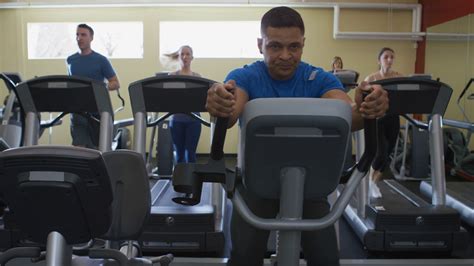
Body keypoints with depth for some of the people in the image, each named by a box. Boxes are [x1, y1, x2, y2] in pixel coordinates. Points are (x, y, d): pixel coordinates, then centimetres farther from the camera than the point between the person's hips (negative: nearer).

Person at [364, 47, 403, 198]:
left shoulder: (399, 78, 4)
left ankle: (374, 184, 28)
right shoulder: (371, 78, -2)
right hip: (376, 118, -3)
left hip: (393, 119, 4)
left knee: (387, 155, 8)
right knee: (382, 153, -14)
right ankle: (370, 182, 13)